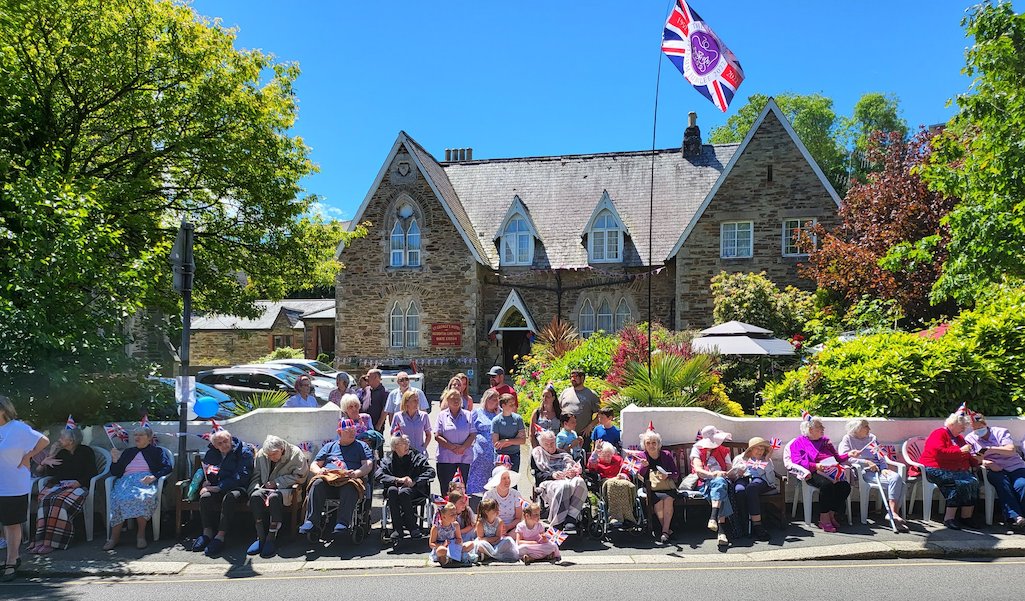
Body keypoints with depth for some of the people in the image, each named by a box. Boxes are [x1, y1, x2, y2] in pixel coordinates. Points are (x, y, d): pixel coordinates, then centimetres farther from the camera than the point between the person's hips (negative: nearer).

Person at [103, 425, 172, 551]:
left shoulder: (156, 451, 20)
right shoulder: (127, 452, 31)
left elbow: (167, 467, 5)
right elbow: (114, 472, 26)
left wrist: (153, 477, -12)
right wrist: (115, 460, 6)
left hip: (145, 480, -3)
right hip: (126, 480, 3)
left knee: (142, 497, -38)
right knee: (118, 499, -32)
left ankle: (141, 534, -28)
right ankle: (115, 537, -28)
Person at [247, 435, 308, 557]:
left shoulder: (296, 454, -6)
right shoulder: (260, 455, 7)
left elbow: (299, 476, -10)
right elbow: (255, 477, 10)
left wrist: (277, 482, -13)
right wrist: (256, 489, -11)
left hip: (286, 488, -4)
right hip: (265, 487, 4)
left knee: (274, 497, -38)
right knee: (255, 496, -31)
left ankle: (271, 538, -31)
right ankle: (261, 537, -26)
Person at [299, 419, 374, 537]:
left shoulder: (361, 446, 22)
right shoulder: (329, 446, 28)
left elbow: (368, 465, 8)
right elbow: (313, 465, 23)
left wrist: (357, 473, -12)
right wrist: (319, 471, -2)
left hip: (350, 479, -2)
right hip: (327, 477, 2)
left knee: (350, 487, -38)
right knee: (317, 484, -33)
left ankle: (342, 524, -46)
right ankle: (310, 521, -37)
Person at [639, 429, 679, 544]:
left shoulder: (666, 455, 10)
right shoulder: (642, 457, 10)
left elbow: (676, 473, 10)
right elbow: (640, 477, -1)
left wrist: (667, 476, -11)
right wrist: (644, 466, -20)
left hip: (668, 487, 0)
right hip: (652, 490, 0)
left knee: (668, 499, -31)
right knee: (658, 502, -30)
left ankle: (665, 531, -28)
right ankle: (668, 530, -16)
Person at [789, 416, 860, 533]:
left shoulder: (825, 440, 29)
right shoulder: (799, 442, 10)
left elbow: (837, 459, 29)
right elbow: (797, 462, -4)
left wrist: (848, 455, 11)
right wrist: (815, 466, -18)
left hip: (830, 472, 5)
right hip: (813, 474, -5)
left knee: (845, 485, -25)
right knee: (827, 484, -36)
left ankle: (831, 515, -15)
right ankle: (824, 519, -26)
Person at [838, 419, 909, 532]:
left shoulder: (872, 438, 25)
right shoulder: (847, 439, 6)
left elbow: (880, 456, 21)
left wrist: (884, 468, 0)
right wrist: (867, 462, -11)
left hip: (879, 470, 6)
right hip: (864, 472, -6)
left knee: (898, 479, -26)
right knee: (894, 480, -29)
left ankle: (894, 513, -28)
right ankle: (893, 514, -28)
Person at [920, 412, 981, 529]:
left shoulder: (959, 438, 26)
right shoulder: (939, 434, -1)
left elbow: (968, 458, 31)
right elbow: (939, 452, -18)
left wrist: (977, 460, 10)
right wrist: (960, 451, -16)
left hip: (957, 471, 8)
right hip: (936, 470, -8)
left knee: (973, 481, -23)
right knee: (961, 483, -32)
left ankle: (966, 517, -20)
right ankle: (948, 518, -29)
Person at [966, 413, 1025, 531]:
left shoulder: (1001, 432, 9)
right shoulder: (970, 439, 11)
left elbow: (1011, 450, -5)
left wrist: (991, 449, -16)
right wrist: (987, 463, -19)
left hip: (1015, 467, 1)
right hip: (994, 471, -1)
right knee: (1002, 481, -34)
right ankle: (1015, 517, -41)